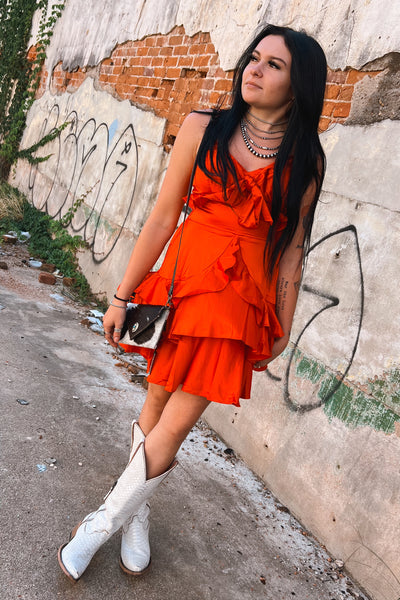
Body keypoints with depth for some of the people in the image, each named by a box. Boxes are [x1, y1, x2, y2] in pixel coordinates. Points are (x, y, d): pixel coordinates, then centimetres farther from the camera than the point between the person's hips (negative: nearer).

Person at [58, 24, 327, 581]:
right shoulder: (203, 128, 0)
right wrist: (123, 295, 1)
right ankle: (135, 514, 34)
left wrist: (282, 327, 8)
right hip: (183, 279, 1)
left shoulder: (306, 160, 1)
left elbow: (292, 246, 5)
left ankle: (105, 521, 20)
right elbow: (163, 216, 0)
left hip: (242, 301, 0)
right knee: (158, 399, 11)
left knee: (178, 422, -1)